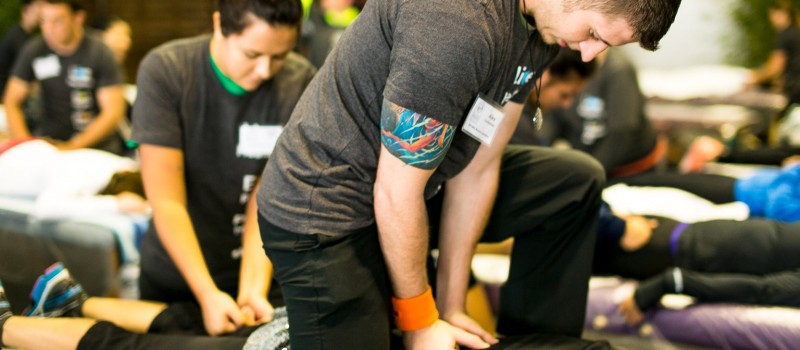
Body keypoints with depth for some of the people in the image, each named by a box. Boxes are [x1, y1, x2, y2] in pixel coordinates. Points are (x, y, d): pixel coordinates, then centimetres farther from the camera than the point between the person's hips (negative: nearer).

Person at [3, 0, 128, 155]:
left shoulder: (100, 54, -10)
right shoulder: (34, 51, 0)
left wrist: (73, 146, -22)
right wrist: (22, 140, -14)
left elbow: (113, 112, -13)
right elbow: (12, 102, 4)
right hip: (48, 138, 3)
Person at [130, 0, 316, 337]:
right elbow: (166, 201, -21)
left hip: (256, 270, 0)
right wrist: (208, 294, -26)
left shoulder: (300, 82, -18)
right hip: (175, 276, 0)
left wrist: (254, 286, -25)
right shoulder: (165, 71, -20)